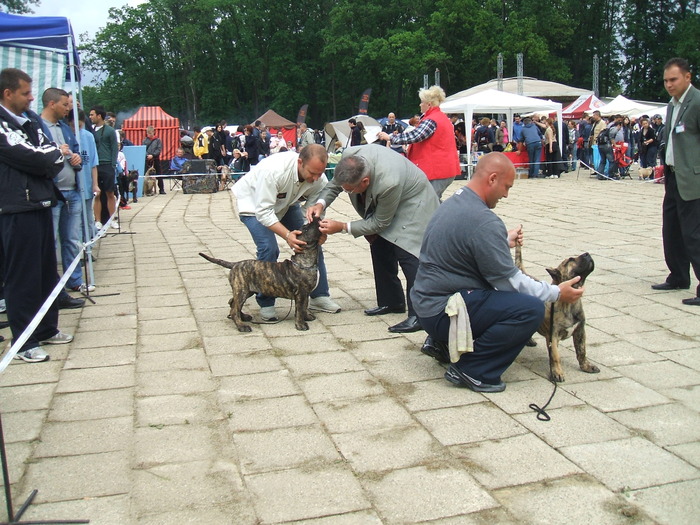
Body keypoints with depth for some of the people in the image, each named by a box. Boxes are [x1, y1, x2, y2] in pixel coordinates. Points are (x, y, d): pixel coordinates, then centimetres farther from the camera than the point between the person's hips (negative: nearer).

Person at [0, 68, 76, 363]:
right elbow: (30, 159, -17)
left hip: (40, 204, 8)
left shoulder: (29, 123, 15)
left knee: (47, 271, 13)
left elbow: (53, 162, 15)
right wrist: (58, 153, 0)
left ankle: (47, 329, 25)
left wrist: (50, 159, -6)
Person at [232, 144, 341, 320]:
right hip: (254, 203, -5)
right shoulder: (274, 170, -41)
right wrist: (287, 235, -48)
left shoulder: (319, 178, -25)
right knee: (268, 248, -23)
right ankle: (265, 304, -6)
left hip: (286, 203, 6)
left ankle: (319, 296, 11)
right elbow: (263, 211, -38)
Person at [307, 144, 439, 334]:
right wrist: (321, 203, -20)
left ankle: (420, 314, -14)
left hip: (413, 206, -8)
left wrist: (342, 227, -25)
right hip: (382, 203, 8)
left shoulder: (388, 182, -42)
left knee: (406, 254, -18)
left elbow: (380, 223, -26)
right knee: (380, 249, 9)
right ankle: (391, 301, 22)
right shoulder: (350, 156, -24)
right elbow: (335, 183, -2)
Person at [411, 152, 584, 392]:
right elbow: (508, 280, -15)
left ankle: (442, 341, 18)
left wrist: (505, 241, 29)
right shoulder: (484, 221, -21)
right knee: (532, 309, -18)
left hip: (426, 303, 10)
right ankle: (470, 370, -9)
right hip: (443, 312, -10)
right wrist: (557, 293, -5)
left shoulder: (452, 203, 8)